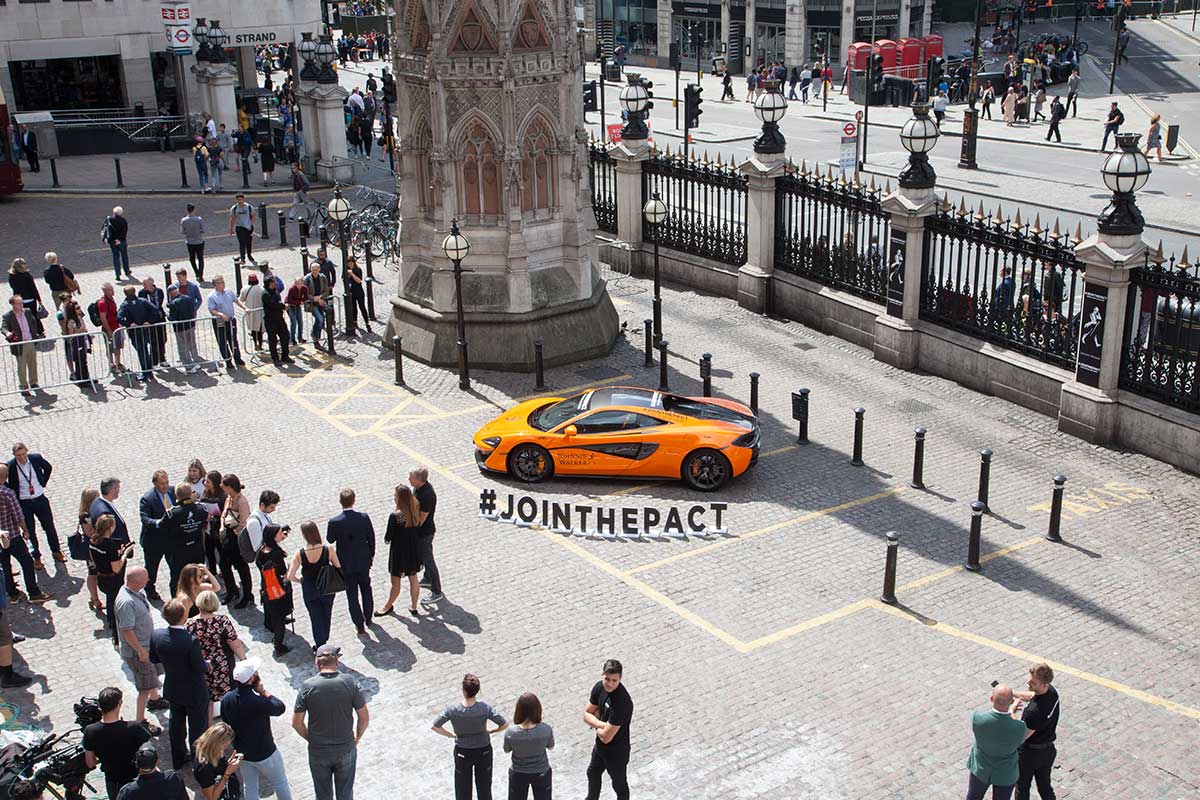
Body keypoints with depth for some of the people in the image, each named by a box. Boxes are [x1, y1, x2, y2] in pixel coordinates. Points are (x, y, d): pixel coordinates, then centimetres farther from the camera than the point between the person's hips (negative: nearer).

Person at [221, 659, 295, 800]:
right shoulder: (258, 702, -36)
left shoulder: (226, 699, -15)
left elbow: (226, 724, 2)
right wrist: (263, 691, -17)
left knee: (250, 787, 23)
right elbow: (280, 707, -17)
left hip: (242, 752, 6)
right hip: (264, 754, -6)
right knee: (280, 783, 20)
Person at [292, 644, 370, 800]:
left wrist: (310, 738, 8)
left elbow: (296, 722, -9)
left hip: (317, 751, 0)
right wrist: (357, 738, 6)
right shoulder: (350, 683, -16)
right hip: (346, 749, 0)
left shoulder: (307, 686, -17)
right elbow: (364, 718, -11)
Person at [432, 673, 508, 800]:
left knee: (463, 788, 20)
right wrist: (490, 731, -3)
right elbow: (504, 724, -21)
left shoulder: (452, 709, -25)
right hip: (483, 751, 0)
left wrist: (451, 735, -4)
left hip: (462, 752, 0)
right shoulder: (484, 708, -26)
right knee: (484, 785, 22)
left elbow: (435, 726, -17)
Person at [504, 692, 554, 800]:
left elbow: (506, 750, -7)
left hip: (518, 774, 0)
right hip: (541, 773, 0)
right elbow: (550, 747, -6)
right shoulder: (546, 729, -27)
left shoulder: (510, 733, -27)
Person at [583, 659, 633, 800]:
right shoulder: (600, 687, -15)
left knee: (619, 784, 18)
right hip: (600, 745, 8)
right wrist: (603, 725, -22)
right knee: (593, 773, 31)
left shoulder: (622, 702, -38)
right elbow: (586, 714, -4)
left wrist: (597, 727, -11)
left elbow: (606, 737, -32)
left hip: (617, 752, -8)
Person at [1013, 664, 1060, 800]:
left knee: (1022, 788, 18)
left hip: (1030, 753, -7)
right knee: (1045, 787, 23)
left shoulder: (1034, 711, -39)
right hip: (1048, 750, 7)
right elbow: (1031, 696, 10)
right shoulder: (1052, 692, -13)